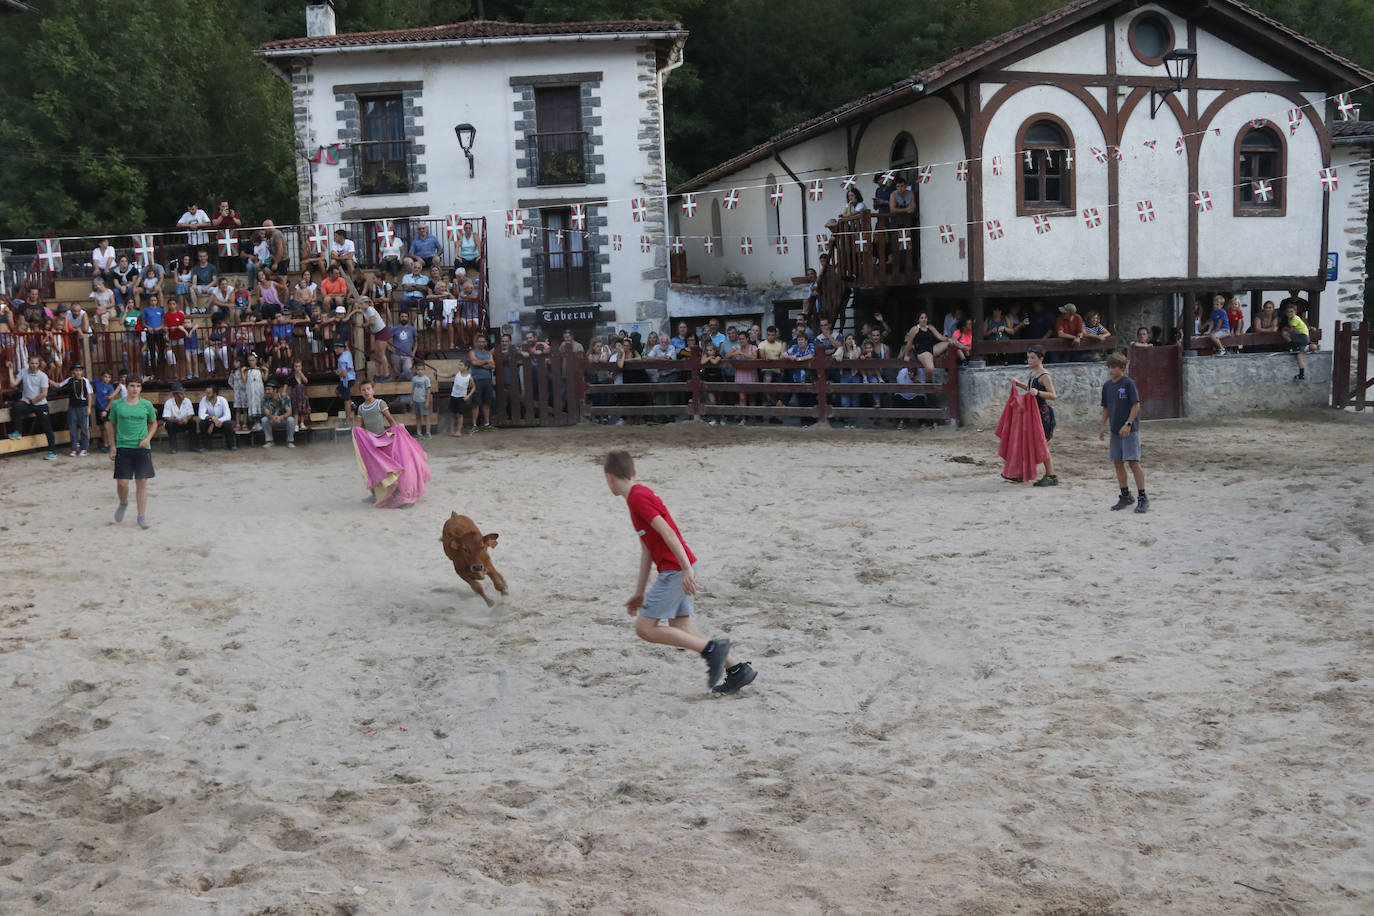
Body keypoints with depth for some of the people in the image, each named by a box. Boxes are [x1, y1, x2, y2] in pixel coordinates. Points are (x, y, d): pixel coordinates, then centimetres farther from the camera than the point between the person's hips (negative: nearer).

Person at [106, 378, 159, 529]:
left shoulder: (146, 405, 2)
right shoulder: (117, 405, 1)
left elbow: (153, 423, 14)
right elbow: (111, 425, 10)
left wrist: (148, 438, -3)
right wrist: (112, 446, 5)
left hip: (142, 448, 0)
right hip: (123, 447, 0)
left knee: (142, 483, 1)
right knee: (122, 483, -5)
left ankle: (142, 516, 11)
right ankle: (123, 504, 28)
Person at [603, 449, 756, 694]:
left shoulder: (637, 497, -11)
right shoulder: (641, 494, 19)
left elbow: (667, 532, -21)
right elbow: (646, 548, 21)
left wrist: (686, 569, -27)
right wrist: (639, 592, 22)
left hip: (675, 570, -10)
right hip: (678, 570, 10)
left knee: (644, 628, -6)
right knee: (682, 632, 9)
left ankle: (711, 649, -10)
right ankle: (737, 668, 7)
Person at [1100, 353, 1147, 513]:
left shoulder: (1128, 383, -10)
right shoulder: (1107, 385, 10)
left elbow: (1136, 405, -13)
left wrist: (1128, 424, -19)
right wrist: (1103, 426, 12)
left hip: (1130, 430, -7)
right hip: (1115, 430, 7)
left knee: (1133, 462, -10)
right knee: (1118, 462, 10)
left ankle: (1142, 498, -5)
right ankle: (1125, 496, 21)